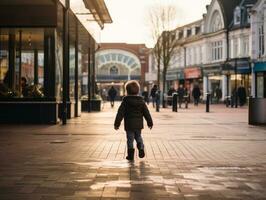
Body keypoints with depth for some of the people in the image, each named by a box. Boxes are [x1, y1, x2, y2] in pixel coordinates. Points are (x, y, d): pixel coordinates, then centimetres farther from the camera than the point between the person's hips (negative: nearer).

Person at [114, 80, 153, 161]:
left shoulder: (125, 101, -7)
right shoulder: (141, 101, 2)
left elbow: (120, 113, -8)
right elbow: (146, 113, 6)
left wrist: (117, 123, -4)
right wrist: (150, 123, 13)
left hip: (129, 124, -3)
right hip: (139, 124, 3)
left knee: (130, 139, 4)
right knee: (138, 137, 22)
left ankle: (131, 155, 3)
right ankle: (141, 149, 5)